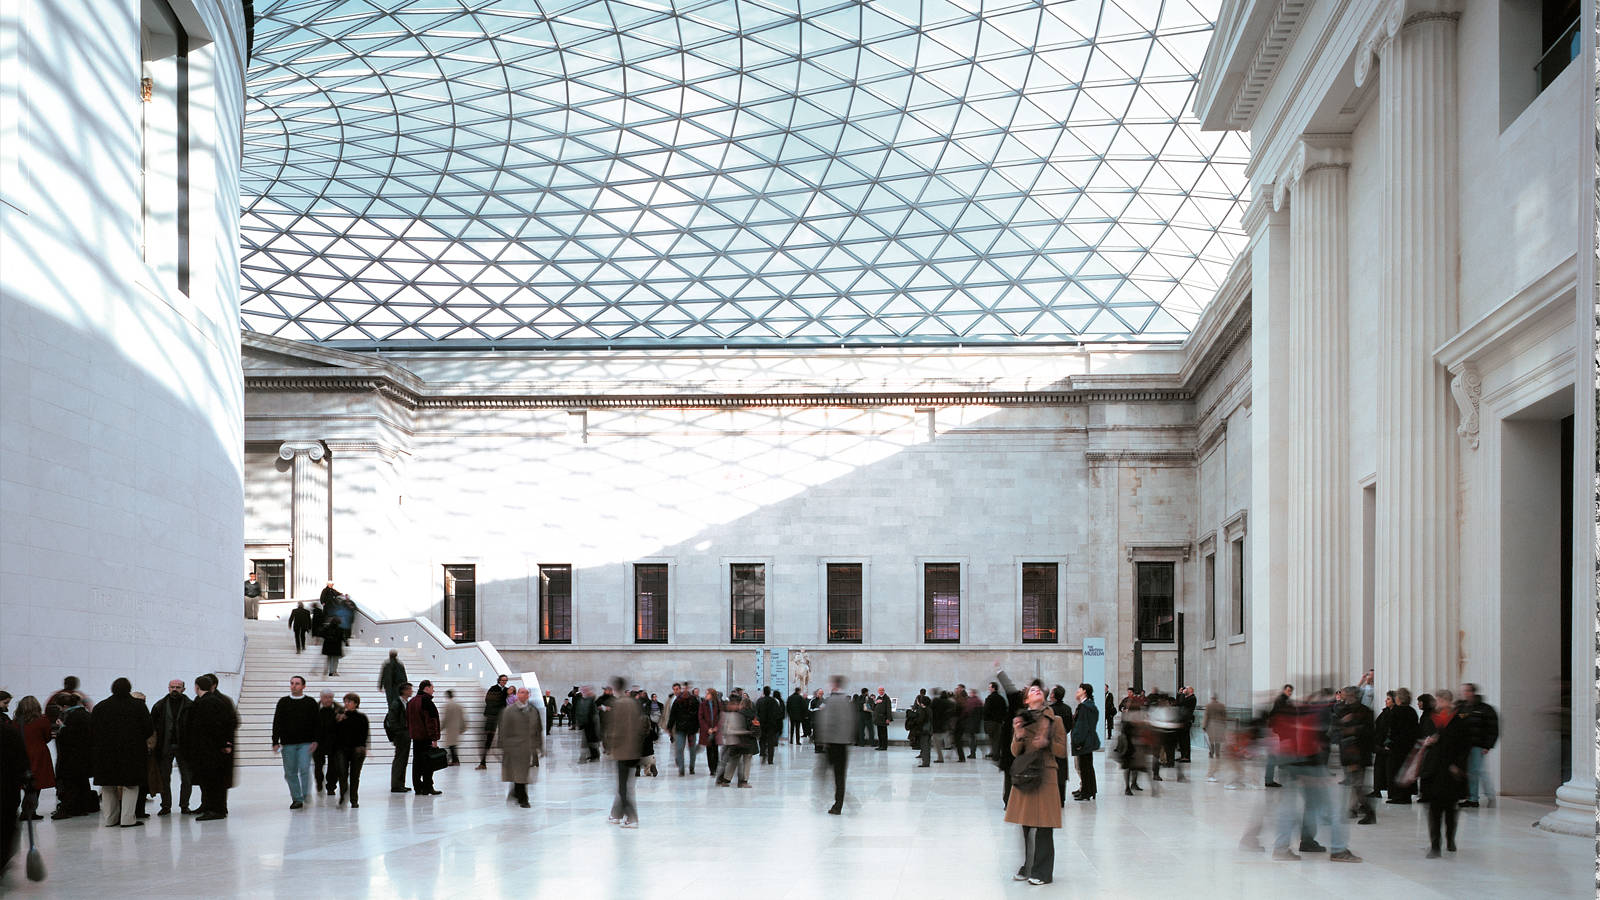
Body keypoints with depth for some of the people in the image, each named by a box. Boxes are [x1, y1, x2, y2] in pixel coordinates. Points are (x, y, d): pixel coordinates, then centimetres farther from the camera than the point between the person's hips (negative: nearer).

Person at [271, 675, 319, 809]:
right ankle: (297, 799, 12)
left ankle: (306, 796, -4)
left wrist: (315, 741, -5)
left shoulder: (310, 702, 5)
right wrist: (275, 742, -1)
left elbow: (317, 723, 6)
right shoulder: (283, 702, 8)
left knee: (304, 769, -15)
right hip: (288, 744, 2)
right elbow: (277, 723, 7)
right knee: (290, 772, 3)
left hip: (306, 743, -2)